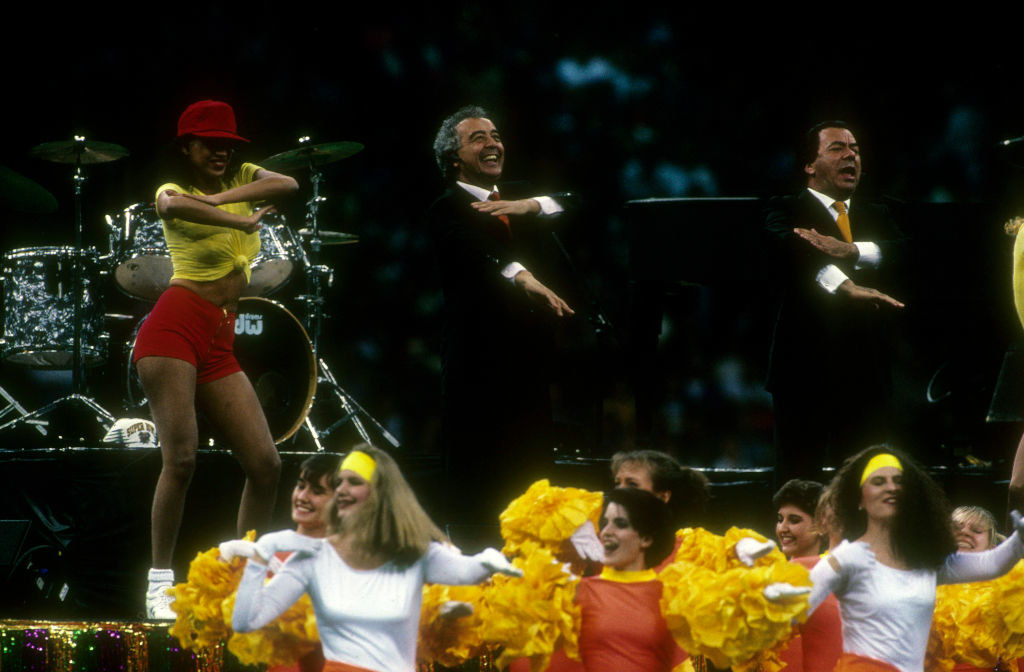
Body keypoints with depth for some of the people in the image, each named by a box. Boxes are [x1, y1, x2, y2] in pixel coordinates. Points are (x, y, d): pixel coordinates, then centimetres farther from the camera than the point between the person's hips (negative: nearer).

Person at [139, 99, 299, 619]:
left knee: (266, 464, 1)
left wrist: (221, 198, -13)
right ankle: (160, 581, -10)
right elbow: (171, 207, -26)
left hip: (220, 342, 6)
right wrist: (242, 221, -23)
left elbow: (287, 184, -3)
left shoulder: (242, 179, 18)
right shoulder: (175, 190, 0)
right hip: (176, 325, -6)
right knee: (181, 456, -16)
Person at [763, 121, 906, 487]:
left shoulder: (875, 216, 20)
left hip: (866, 373, 4)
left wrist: (850, 251, -20)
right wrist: (847, 287, -34)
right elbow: (789, 247, -19)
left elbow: (901, 252, -1)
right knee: (797, 482, -3)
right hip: (805, 371, -4)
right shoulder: (784, 211, 4)